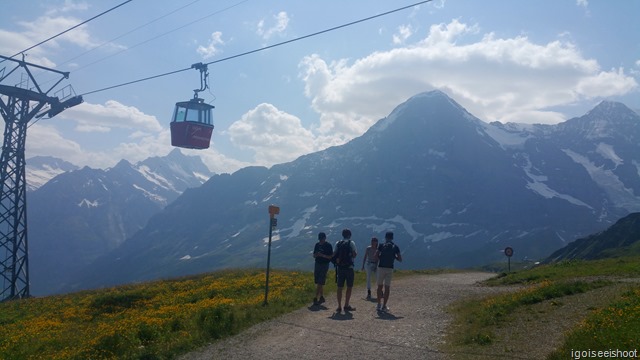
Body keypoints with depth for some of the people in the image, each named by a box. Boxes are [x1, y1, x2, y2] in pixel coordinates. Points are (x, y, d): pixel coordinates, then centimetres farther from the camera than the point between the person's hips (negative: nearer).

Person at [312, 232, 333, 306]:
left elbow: (331, 256, -9)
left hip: (324, 265, -6)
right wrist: (316, 255, -8)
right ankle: (322, 297, 19)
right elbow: (314, 255, 15)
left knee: (320, 283, -9)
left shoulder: (328, 245, -7)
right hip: (317, 264, 6)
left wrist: (323, 255, -21)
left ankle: (316, 298, -11)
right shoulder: (317, 245, 10)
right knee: (318, 282, 9)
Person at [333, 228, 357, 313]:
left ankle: (339, 307, 5)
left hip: (339, 267, 4)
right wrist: (356, 253, 13)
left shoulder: (338, 243, 7)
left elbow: (334, 254, 2)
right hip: (349, 267, -4)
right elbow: (354, 255, -8)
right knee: (349, 287, 7)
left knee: (340, 287, 7)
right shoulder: (351, 243, -4)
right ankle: (346, 306, 8)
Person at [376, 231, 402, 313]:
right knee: (387, 287, 5)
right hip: (390, 268, 1)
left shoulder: (381, 245, -1)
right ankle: (384, 306, 3)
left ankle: (379, 305, 12)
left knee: (380, 286, 12)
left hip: (381, 267, 0)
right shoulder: (395, 247, 3)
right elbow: (400, 259, 2)